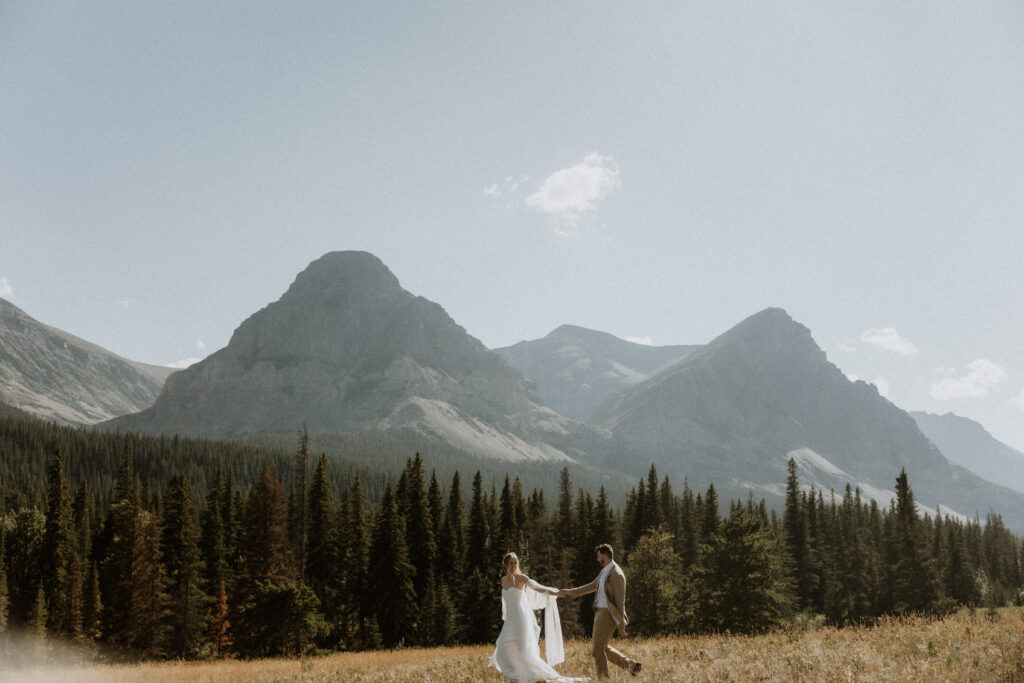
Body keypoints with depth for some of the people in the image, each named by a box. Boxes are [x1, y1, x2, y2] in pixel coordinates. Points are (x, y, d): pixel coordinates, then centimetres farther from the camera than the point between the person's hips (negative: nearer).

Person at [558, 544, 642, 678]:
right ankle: (631, 664, 20)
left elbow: (620, 601, -17)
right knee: (603, 648, 18)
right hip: (600, 613, 10)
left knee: (598, 650, -2)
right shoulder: (604, 571, 12)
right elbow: (592, 586, 22)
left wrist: (621, 625, -17)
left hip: (608, 615, -10)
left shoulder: (616, 574, -17)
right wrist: (569, 592, 21)